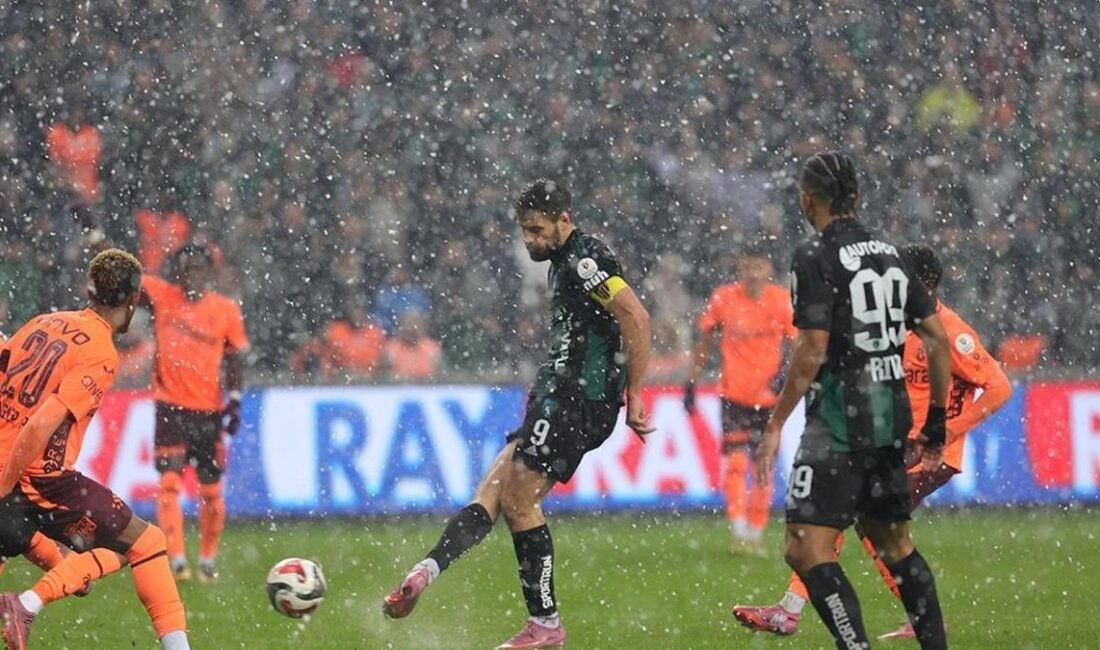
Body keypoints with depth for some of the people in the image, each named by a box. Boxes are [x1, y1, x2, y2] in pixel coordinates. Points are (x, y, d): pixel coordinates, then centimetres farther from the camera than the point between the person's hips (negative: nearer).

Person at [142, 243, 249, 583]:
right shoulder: (162, 296, -1)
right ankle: (176, 559, -13)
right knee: (169, 483, -12)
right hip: (170, 405, -1)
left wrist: (235, 400, 0)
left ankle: (208, 560, 22)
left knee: (211, 490, 7)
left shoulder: (226, 310, 1)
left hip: (209, 409, 1)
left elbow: (233, 358, 8)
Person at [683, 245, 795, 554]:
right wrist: (692, 380, 8)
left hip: (768, 395, 1)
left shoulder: (782, 301, -6)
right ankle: (738, 531, -12)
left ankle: (756, 532, 19)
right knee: (735, 461, -12)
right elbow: (705, 337, 8)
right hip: (733, 393, -1)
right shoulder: (723, 298, -4)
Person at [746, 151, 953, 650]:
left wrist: (775, 425, -12)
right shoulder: (888, 253, 12)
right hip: (890, 415, 8)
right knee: (894, 543, 20)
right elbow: (937, 337, 13)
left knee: (806, 550, -10)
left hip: (840, 417, -8)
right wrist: (937, 417, 21)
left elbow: (812, 352, -17)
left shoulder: (815, 257, -10)